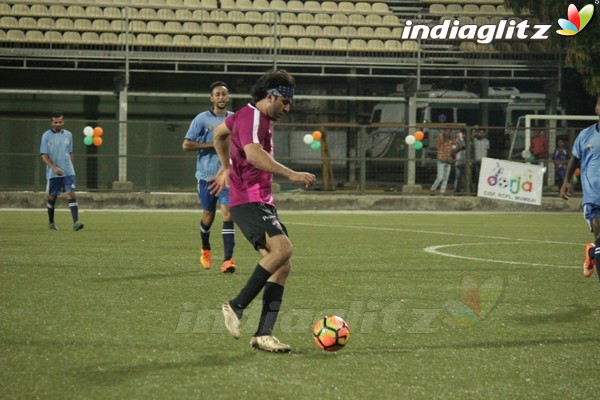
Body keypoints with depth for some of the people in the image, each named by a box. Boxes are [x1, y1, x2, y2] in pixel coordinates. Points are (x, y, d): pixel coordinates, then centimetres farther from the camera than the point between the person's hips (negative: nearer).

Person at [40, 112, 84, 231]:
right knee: (52, 197, 8)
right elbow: (44, 156, -7)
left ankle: (76, 222, -21)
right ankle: (51, 223, 26)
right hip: (53, 173, -2)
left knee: (71, 194, -12)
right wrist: (54, 168, -19)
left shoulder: (68, 135, 9)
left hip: (68, 172, 2)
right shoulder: (46, 136, -3)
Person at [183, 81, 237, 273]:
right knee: (208, 215, 10)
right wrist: (212, 144, -14)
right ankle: (205, 249, 39)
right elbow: (186, 145, -8)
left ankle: (228, 259, -19)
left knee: (227, 213, -14)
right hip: (207, 174, -1)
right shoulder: (202, 119, -2)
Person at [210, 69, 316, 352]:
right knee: (283, 248, -28)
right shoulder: (252, 117, -12)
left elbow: (219, 132, 39)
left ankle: (263, 334, -3)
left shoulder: (249, 115, 21)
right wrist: (292, 175, -31)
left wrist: (226, 168, 43)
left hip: (262, 203, 11)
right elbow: (254, 155, -32)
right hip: (248, 201, -11)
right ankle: (236, 306, -18)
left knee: (282, 265, 0)